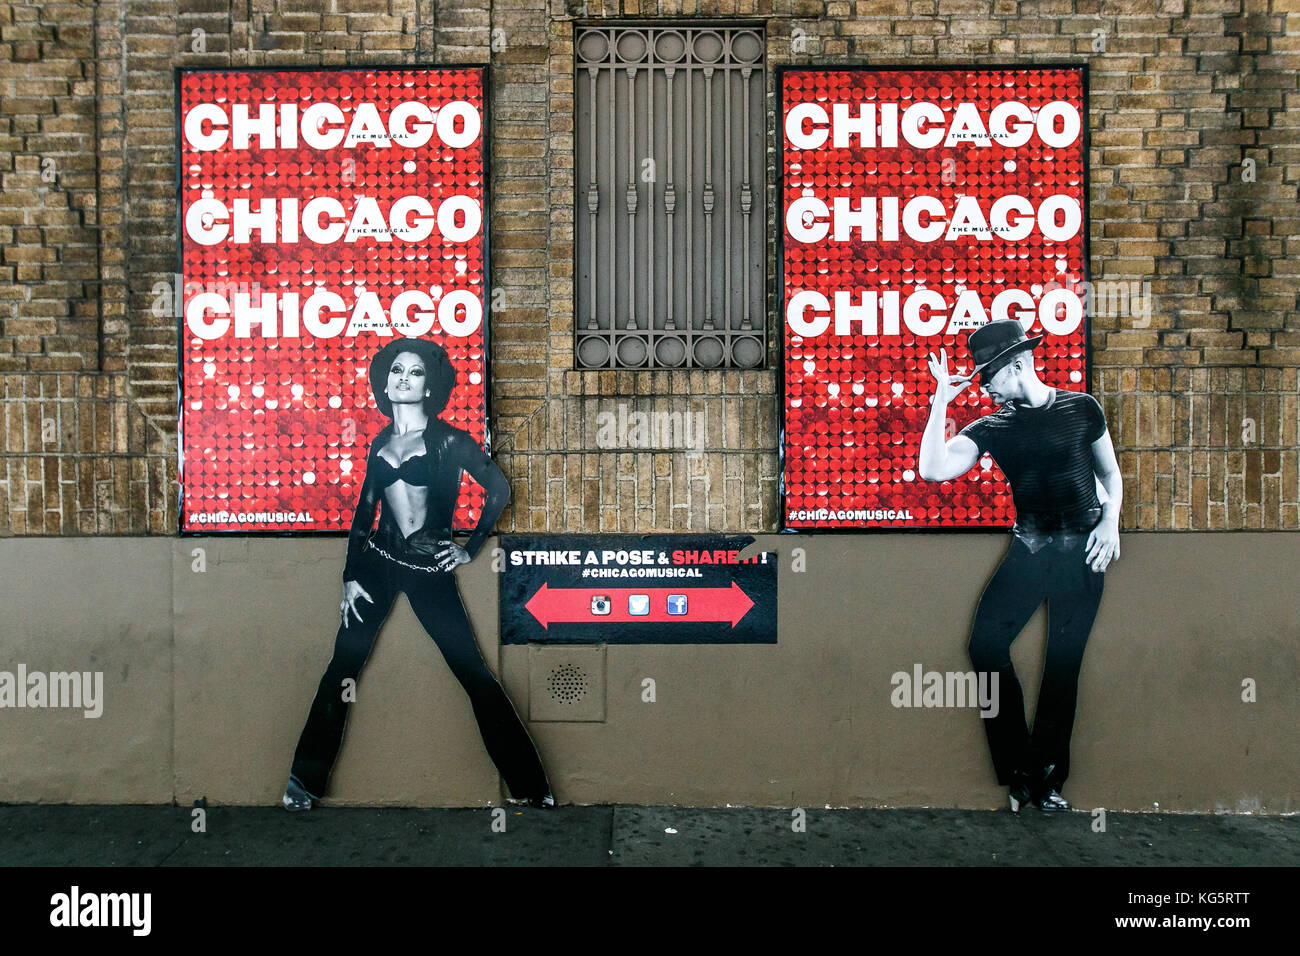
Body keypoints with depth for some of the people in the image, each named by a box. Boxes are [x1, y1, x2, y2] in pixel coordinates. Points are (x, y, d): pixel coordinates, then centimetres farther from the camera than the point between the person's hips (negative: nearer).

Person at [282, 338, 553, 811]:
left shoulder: (447, 439, -2)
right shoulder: (379, 444, 11)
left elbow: (498, 489, -2)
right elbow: (363, 512, 14)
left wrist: (471, 548, -2)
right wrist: (350, 577, 7)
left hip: (430, 571, -4)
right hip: (377, 563, 4)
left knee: (473, 672, -4)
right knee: (343, 665, 0)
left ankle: (533, 787, 3)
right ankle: (305, 777, 14)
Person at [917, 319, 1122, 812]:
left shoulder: (1081, 408, 2)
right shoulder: (994, 427, 4)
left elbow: (1111, 474, 12)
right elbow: (933, 469, -11)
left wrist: (1110, 521, -6)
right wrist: (942, 400, -11)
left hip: (1081, 551, -2)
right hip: (1028, 549, 2)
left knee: (1063, 664, 2)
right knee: (986, 644, -11)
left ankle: (1047, 780, 17)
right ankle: (1019, 771, 5)